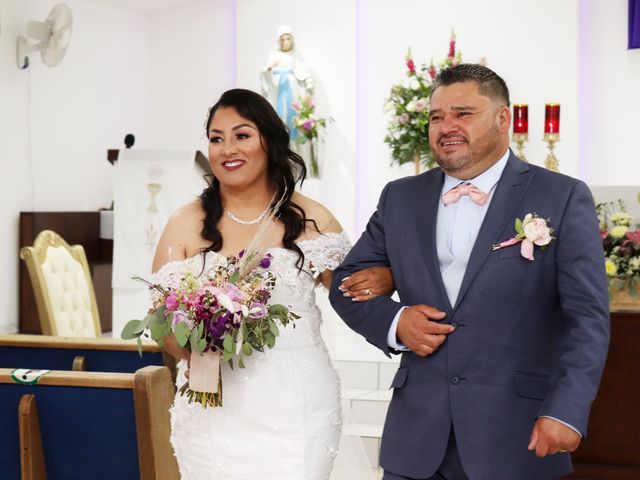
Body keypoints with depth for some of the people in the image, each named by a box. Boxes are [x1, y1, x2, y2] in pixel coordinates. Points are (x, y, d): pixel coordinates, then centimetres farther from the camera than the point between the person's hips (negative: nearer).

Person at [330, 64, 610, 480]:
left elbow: (588, 317, -7)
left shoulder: (563, 198, -2)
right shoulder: (401, 198, 8)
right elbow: (347, 283, 14)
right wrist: (393, 321, -6)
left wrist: (567, 411, -18)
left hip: (519, 436, -3)